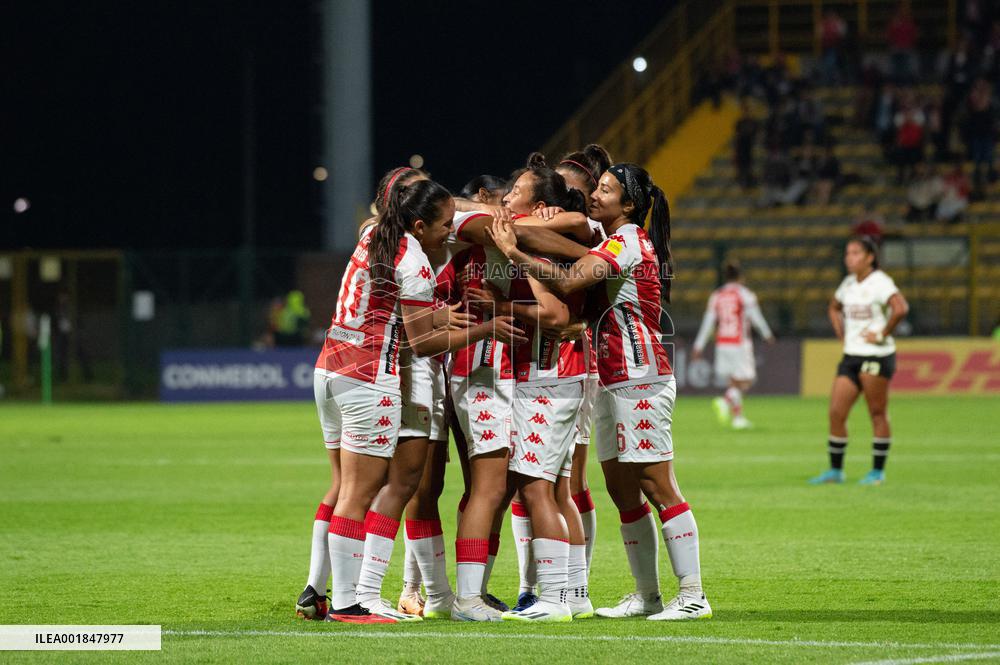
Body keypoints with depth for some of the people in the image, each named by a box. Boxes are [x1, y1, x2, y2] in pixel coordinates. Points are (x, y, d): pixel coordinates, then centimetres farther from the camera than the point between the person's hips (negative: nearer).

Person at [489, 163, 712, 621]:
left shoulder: (626, 242, -14)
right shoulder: (619, 242, 17)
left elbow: (568, 281, -28)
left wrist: (514, 252, -27)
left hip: (639, 380, -10)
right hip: (612, 381, 10)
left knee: (658, 487, -10)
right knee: (622, 492, 10)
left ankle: (693, 595, -9)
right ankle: (647, 596, 15)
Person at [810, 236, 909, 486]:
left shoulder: (880, 282, -11)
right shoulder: (849, 284, 12)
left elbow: (900, 308, -27)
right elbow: (834, 308, 32)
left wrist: (883, 334, -19)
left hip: (877, 357, -7)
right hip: (851, 355, 7)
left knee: (877, 414, 0)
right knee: (836, 412, 1)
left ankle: (878, 471, 8)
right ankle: (835, 470, 8)